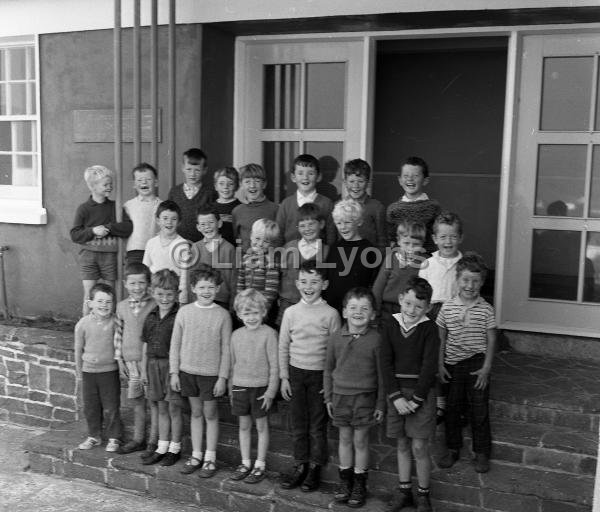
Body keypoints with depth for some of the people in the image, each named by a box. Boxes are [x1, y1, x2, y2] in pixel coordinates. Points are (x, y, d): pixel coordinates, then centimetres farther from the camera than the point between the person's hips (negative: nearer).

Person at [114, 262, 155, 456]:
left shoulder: (154, 305, -8)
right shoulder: (122, 306, 5)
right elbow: (118, 334, 11)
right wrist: (120, 360, 9)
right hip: (131, 361, 4)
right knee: (137, 401, 13)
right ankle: (138, 440, 26)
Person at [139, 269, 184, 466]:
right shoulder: (151, 317, 8)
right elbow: (145, 345, 14)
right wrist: (144, 369, 14)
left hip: (172, 365, -5)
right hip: (154, 365, 6)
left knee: (173, 408, 4)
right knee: (160, 408, 13)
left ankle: (174, 448, 17)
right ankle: (162, 447, 22)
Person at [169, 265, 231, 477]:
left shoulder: (222, 315, -7)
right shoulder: (184, 312, -2)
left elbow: (226, 349, -5)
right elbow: (175, 343, 3)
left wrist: (223, 377, -7)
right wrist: (174, 372, 1)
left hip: (211, 373, -2)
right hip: (187, 371, 2)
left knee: (210, 414, 8)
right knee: (196, 413, 14)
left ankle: (210, 458, 20)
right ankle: (196, 455, 26)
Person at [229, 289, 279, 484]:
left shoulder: (268, 333, -11)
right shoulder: (236, 335, 3)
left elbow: (274, 365, -10)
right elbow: (232, 364, 11)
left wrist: (271, 391, -12)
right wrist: (231, 388, 11)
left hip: (260, 387, -4)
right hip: (240, 387, 4)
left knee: (261, 426, 7)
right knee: (244, 426, 13)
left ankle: (260, 466, 19)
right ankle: (245, 463, 26)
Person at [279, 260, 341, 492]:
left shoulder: (330, 314, -7)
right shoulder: (291, 312, 0)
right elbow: (283, 347, 5)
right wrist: (284, 377, 3)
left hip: (320, 375, -2)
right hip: (296, 373, 2)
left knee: (317, 425, 6)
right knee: (298, 423, 11)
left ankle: (315, 468, 20)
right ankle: (300, 466, 24)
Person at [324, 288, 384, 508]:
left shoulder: (376, 339, -12)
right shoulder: (336, 338, -5)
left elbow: (381, 374, -5)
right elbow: (328, 370, 7)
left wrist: (381, 404, -2)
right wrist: (328, 397, 9)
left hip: (365, 397, -2)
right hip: (340, 396, 3)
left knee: (360, 440, 8)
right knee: (345, 438, 15)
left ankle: (359, 484, 25)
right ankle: (345, 480, 31)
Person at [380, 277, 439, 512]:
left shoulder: (429, 329, -8)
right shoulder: (391, 327, 0)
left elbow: (429, 366, -11)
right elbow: (386, 363, -3)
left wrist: (416, 399, -14)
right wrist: (396, 397, -11)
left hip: (421, 391, -3)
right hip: (396, 391, 3)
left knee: (419, 447, 0)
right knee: (402, 444, 13)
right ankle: (404, 491, 28)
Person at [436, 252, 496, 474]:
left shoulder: (486, 309, -7)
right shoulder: (447, 307, -3)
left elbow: (491, 340, -2)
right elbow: (441, 338, 4)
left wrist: (486, 368, -6)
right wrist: (440, 364, 1)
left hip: (476, 364, -2)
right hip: (452, 365, 2)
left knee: (479, 410, 5)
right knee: (452, 408, 12)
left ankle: (482, 453, 21)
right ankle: (453, 449, 28)